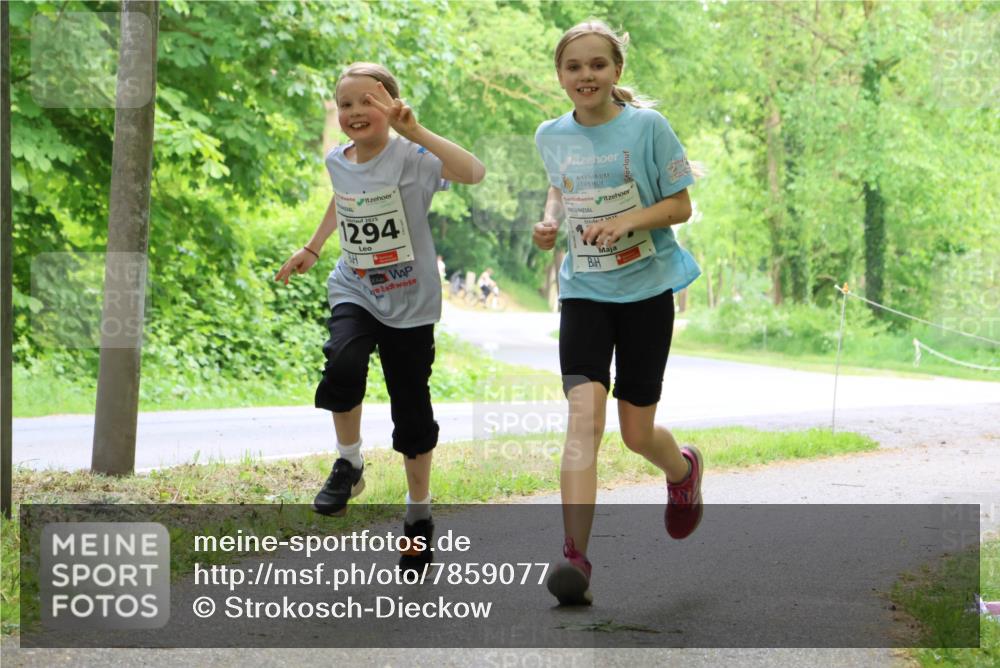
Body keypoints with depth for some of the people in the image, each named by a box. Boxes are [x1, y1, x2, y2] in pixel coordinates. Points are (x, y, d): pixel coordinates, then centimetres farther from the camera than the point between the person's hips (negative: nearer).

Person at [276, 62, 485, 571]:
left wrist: (415, 132, -37)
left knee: (412, 409, 5)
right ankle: (349, 464, -6)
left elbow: (473, 172, -36)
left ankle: (418, 511, 25)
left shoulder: (411, 158, -16)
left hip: (410, 303, -3)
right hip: (354, 292, 3)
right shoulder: (337, 161, 1)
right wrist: (311, 249, 26)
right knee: (343, 363, -29)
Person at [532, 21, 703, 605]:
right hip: (583, 291, 2)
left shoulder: (647, 126, -9)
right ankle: (576, 559, -24)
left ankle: (684, 469, 44)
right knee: (585, 415, -18)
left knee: (637, 432, 5)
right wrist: (552, 220, 2)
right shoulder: (552, 135, 2)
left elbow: (681, 205, -5)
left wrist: (626, 221, -21)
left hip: (645, 289, -2)